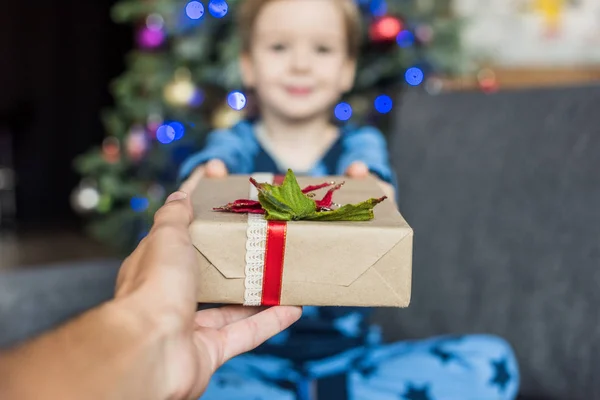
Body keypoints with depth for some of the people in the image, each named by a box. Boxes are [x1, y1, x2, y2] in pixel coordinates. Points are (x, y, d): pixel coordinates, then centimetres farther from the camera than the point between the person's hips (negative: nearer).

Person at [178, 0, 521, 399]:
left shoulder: (359, 142, 5)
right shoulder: (236, 142, 4)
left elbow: (370, 172, -18)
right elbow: (214, 162, -20)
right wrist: (205, 178, -44)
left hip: (347, 358, 2)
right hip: (254, 361, -1)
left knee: (490, 361, -18)